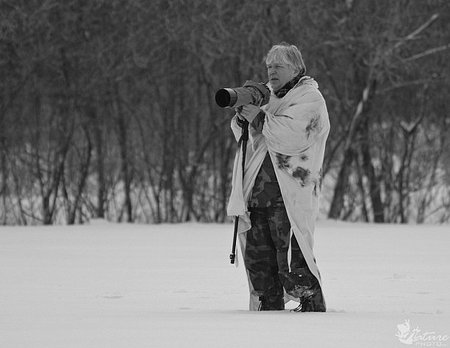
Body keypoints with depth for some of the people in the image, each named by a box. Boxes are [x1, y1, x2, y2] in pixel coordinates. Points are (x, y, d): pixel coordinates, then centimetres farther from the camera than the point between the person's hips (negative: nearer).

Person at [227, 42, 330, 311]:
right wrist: (242, 118, 1)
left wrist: (259, 117, -14)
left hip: (290, 196, -7)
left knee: (293, 264, -13)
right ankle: (269, 309, 16)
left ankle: (313, 308, -4)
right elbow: (245, 137, 22)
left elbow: (293, 137, -18)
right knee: (258, 259, 8)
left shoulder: (310, 98, -2)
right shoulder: (266, 95, 21)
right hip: (259, 193, 8)